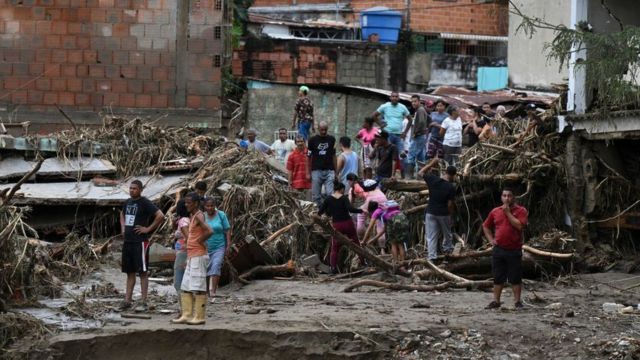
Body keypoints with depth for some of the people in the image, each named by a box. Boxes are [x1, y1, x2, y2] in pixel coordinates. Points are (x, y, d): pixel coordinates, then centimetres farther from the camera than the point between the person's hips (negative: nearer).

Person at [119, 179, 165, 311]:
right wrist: (123, 227, 18)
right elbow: (122, 214, 35)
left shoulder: (145, 203, -10)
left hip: (140, 242, -8)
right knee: (130, 272, 11)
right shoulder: (128, 202, 14)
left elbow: (160, 215, -18)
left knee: (143, 272, -5)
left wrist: (148, 229, -15)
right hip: (127, 240, 8)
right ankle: (127, 301, 15)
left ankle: (143, 302, -5)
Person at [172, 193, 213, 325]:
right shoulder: (192, 217, 16)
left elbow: (209, 231, -28)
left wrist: (200, 241, -15)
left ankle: (199, 317, -5)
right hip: (191, 257, 10)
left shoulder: (198, 216, -13)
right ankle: (186, 315, 11)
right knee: (185, 288, 9)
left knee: (198, 287, -7)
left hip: (198, 257, -10)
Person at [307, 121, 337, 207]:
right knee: (316, 196, 2)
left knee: (330, 194, -10)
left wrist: (336, 171, 6)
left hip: (329, 171, 1)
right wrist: (308, 173, -3)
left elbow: (333, 156, 11)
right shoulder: (313, 140, 1)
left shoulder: (331, 139, 7)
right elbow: (309, 157, 3)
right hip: (316, 171, -1)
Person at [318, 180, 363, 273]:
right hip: (347, 223, -1)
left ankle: (333, 267, -5)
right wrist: (361, 211, -11)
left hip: (336, 225, 1)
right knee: (356, 243, 17)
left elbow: (320, 212, -3)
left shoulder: (328, 199, -2)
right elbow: (350, 209, -21)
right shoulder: (344, 198, -7)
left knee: (335, 248, 6)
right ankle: (362, 261, 20)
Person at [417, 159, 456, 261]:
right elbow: (450, 204, -12)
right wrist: (451, 214, 3)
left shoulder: (433, 180, -8)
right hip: (443, 214, -2)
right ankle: (448, 248, 40)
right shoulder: (451, 188, -15)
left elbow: (420, 172, 7)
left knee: (431, 236, 4)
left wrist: (431, 164, 10)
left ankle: (432, 255, -1)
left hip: (430, 212, 2)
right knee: (446, 233, 23)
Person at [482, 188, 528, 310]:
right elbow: (486, 226, 22)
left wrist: (508, 212, -14)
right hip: (499, 249, 4)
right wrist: (491, 239, 9)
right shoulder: (495, 212, 10)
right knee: (498, 277, 8)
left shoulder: (521, 211, -2)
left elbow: (519, 225, -18)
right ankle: (496, 301, 14)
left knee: (515, 278, 0)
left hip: (514, 250, -4)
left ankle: (517, 301, 8)